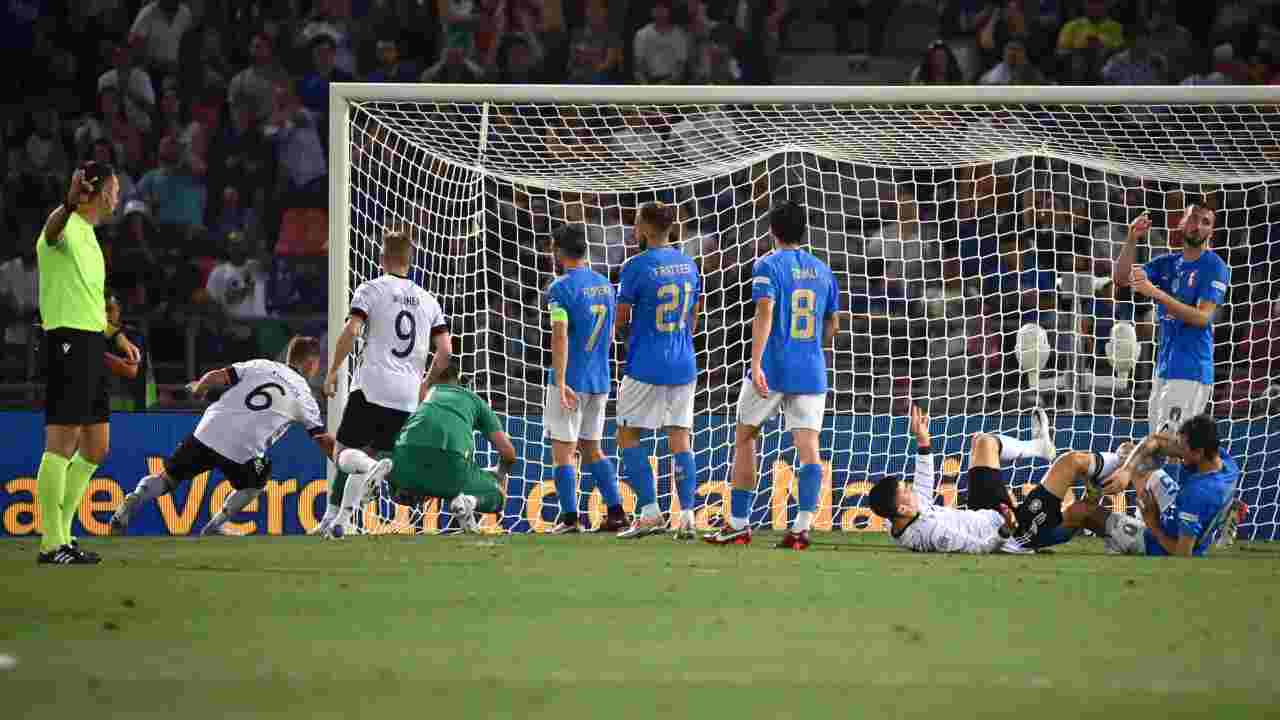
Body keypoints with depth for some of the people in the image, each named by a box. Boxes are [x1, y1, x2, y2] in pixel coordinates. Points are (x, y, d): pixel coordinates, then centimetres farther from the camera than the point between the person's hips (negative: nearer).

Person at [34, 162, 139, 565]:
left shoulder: (88, 236, 21)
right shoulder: (68, 227, -10)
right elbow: (52, 232, -37)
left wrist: (117, 337, 39)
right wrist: (70, 204, -58)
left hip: (92, 346, 10)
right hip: (68, 341, -10)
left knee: (96, 448, 13)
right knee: (62, 445, -10)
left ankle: (61, 533, 20)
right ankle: (52, 544, -10)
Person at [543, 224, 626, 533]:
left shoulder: (561, 288, -12)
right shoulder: (604, 284, 10)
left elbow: (560, 337, -19)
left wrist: (561, 384, -21)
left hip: (571, 381, -7)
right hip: (600, 380, 7)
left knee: (562, 450, -1)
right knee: (592, 448, 16)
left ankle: (570, 517, -6)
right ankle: (616, 511, 9)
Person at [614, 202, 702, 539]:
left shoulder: (636, 267, -12)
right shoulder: (689, 265, 8)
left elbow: (621, 320, -6)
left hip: (646, 366, -6)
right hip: (683, 365, 6)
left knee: (628, 435, 5)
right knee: (679, 438, 7)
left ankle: (650, 512, -3)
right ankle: (687, 516, -1)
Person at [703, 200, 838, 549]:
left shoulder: (768, 266, -5)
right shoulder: (822, 271, 12)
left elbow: (765, 314, -18)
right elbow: (831, 326, 20)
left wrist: (756, 364, -24)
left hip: (773, 369, -4)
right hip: (811, 371, 4)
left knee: (744, 438, 11)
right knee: (808, 446, -3)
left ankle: (739, 524, 13)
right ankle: (803, 525, -17)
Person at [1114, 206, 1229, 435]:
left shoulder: (1214, 267, -7)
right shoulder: (1167, 263, 13)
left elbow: (1202, 317, -17)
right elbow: (1121, 278, 5)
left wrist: (1156, 293, -24)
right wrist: (1132, 239, -10)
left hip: (1191, 373, -7)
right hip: (1164, 369, 7)